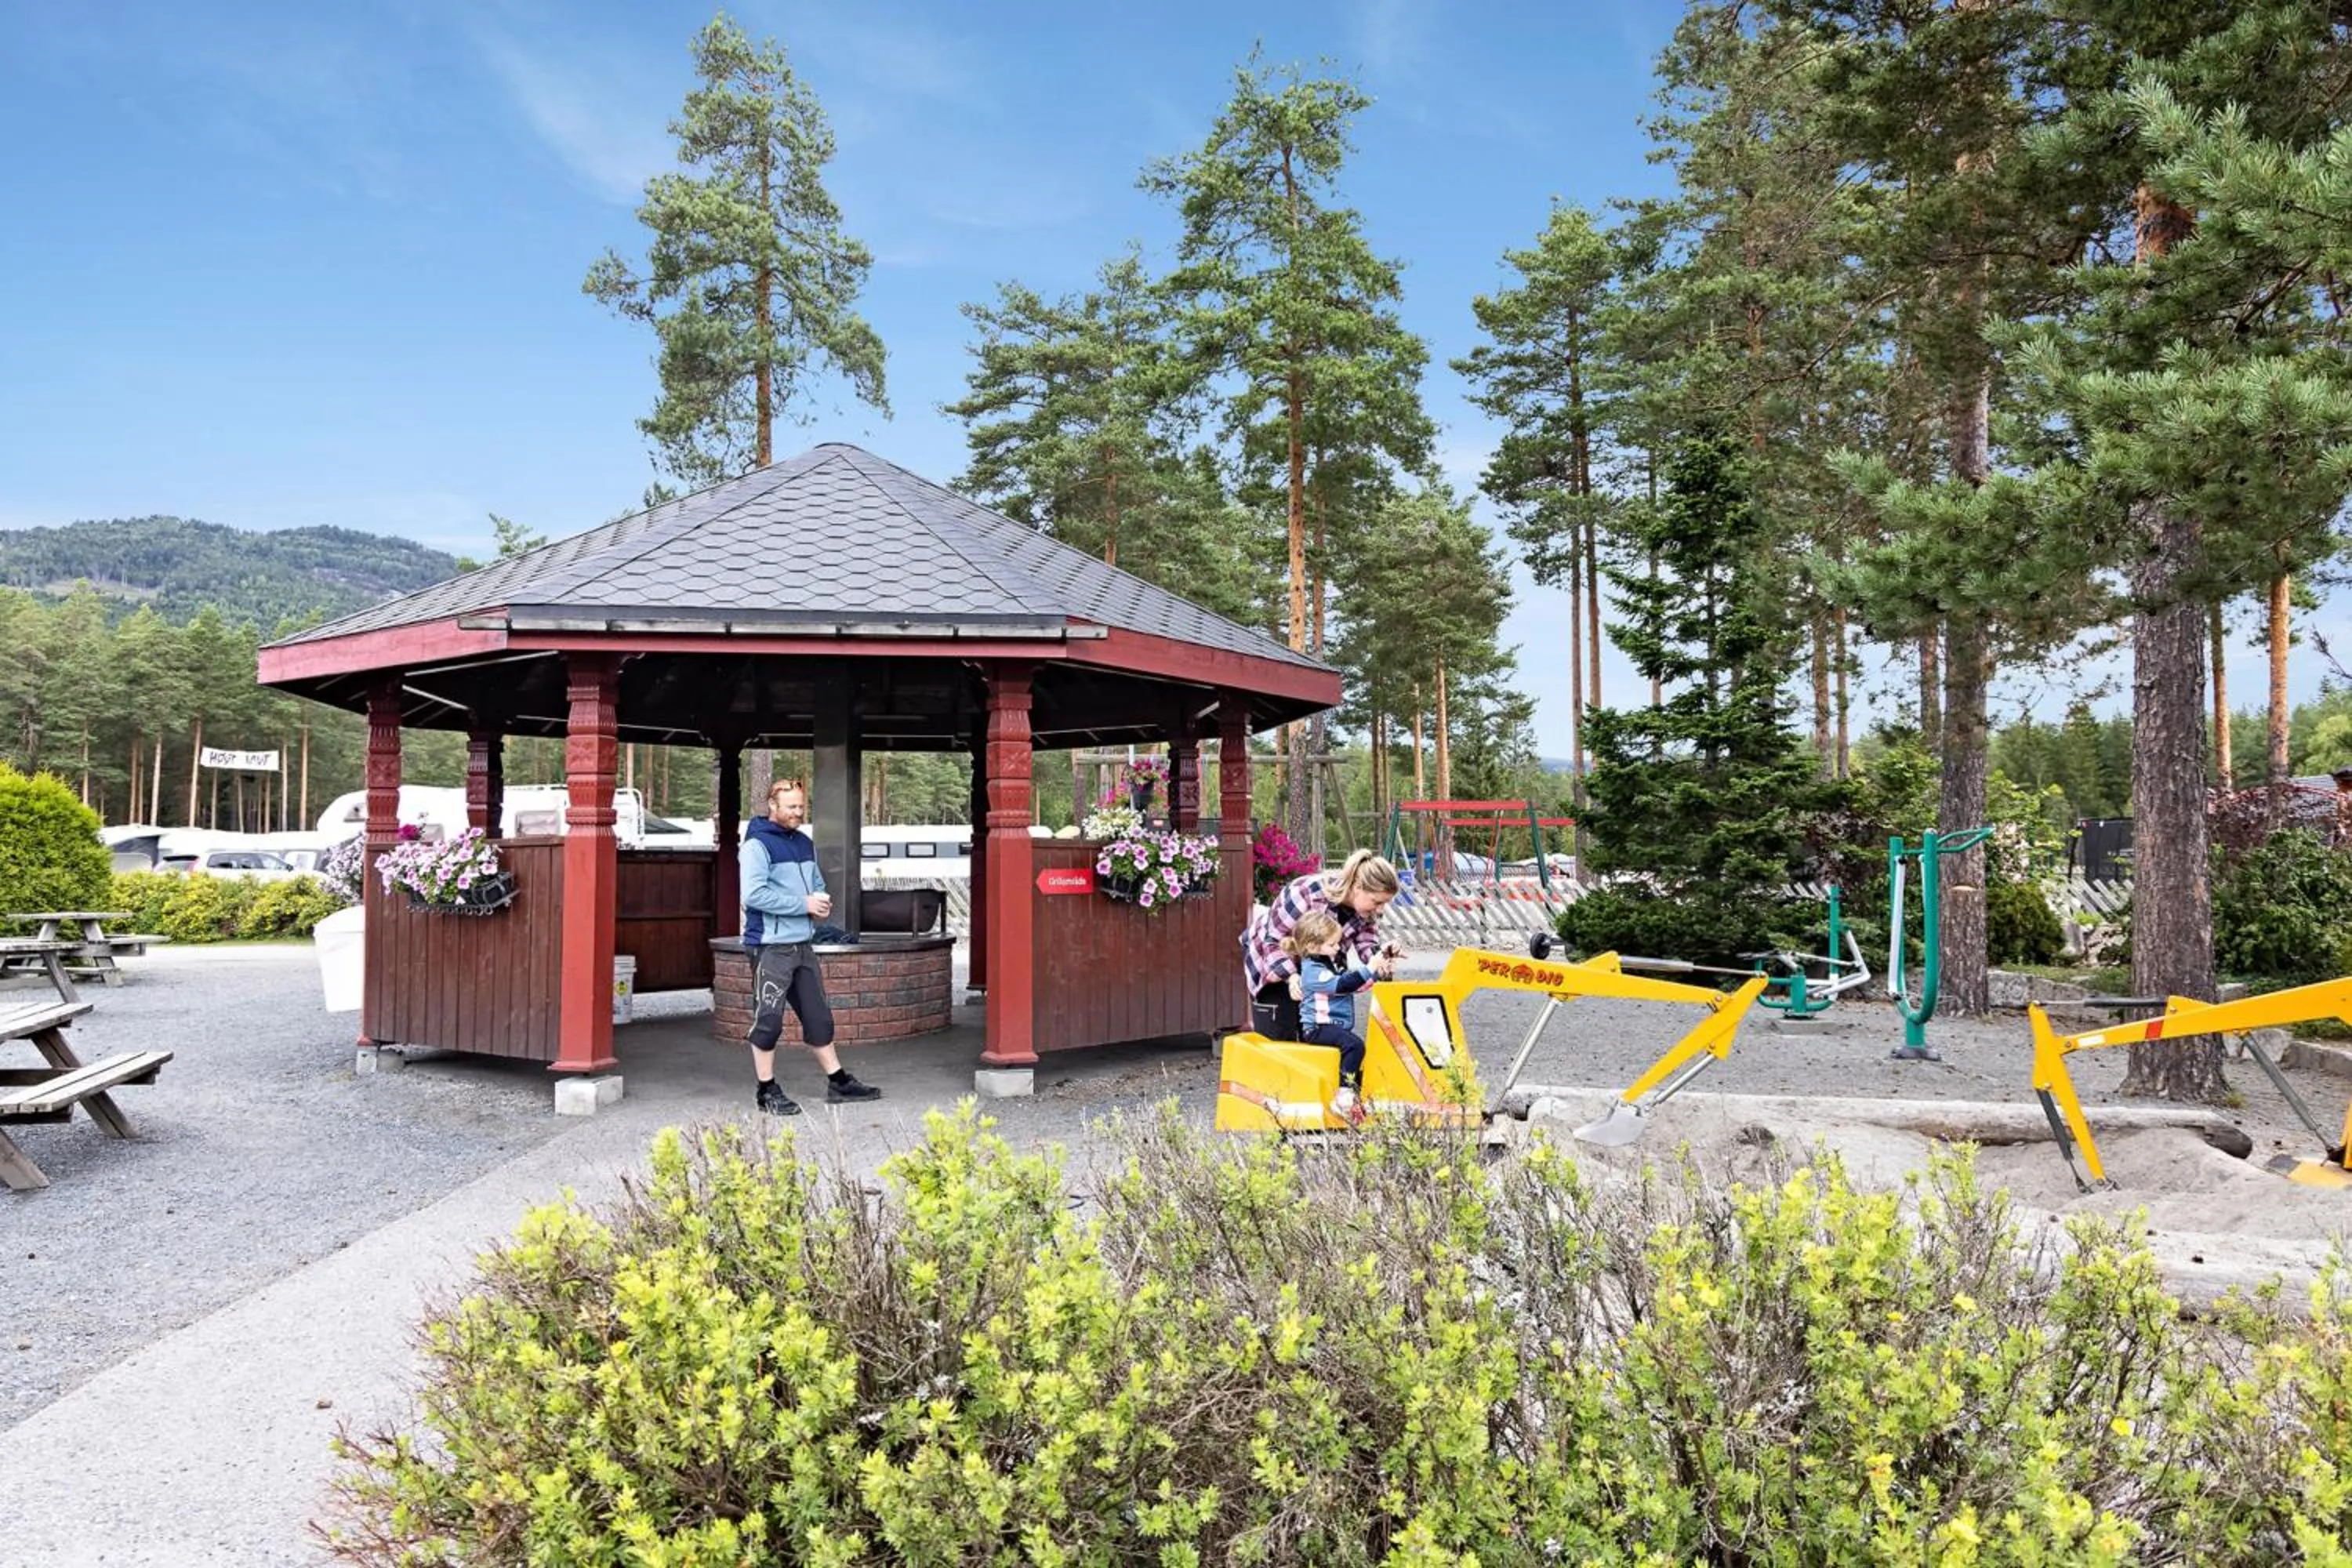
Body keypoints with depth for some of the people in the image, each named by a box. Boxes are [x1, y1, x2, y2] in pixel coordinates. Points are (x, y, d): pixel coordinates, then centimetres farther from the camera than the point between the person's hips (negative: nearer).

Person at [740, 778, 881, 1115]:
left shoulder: (804, 843, 14)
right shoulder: (757, 846, -11)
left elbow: (817, 882, 24)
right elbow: (754, 894, -21)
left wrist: (822, 901, 0)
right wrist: (804, 904, -18)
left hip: (803, 944, 8)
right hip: (771, 946, -8)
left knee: (818, 1015, 13)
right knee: (768, 1020, 0)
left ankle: (838, 1082, 22)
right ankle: (767, 1091, 11)